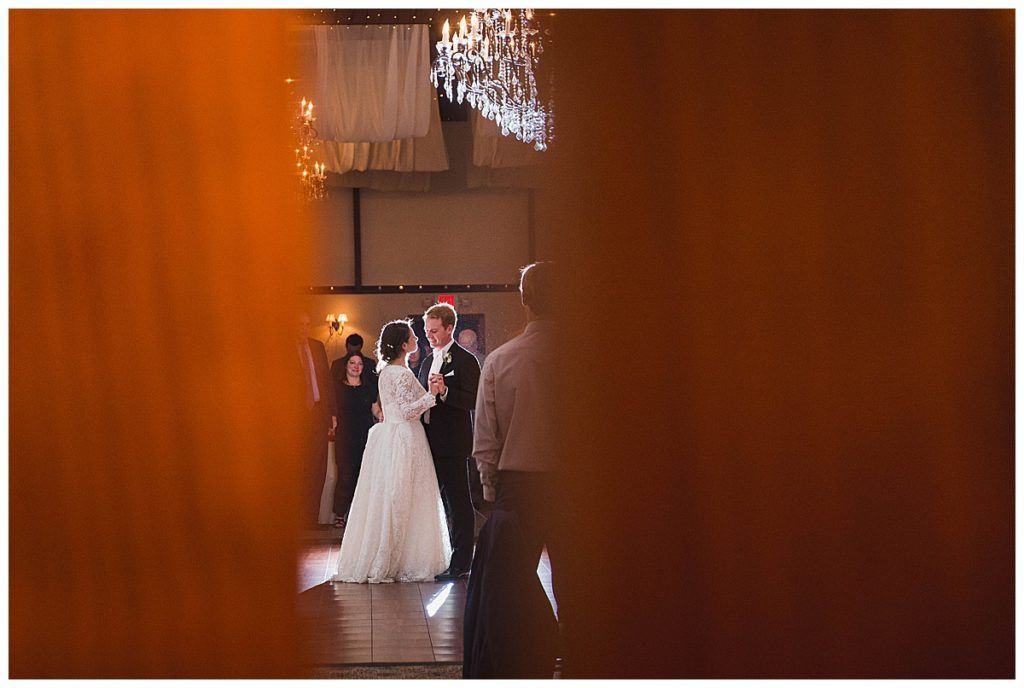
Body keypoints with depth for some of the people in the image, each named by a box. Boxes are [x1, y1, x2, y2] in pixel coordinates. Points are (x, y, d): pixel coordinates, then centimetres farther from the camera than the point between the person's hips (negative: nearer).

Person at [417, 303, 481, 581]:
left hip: (452, 443, -8)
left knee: (458, 503, -3)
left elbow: (473, 400, -16)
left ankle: (461, 563, 0)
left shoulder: (465, 361, -8)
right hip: (429, 441, 8)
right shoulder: (428, 361, 17)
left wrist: (445, 391, -28)